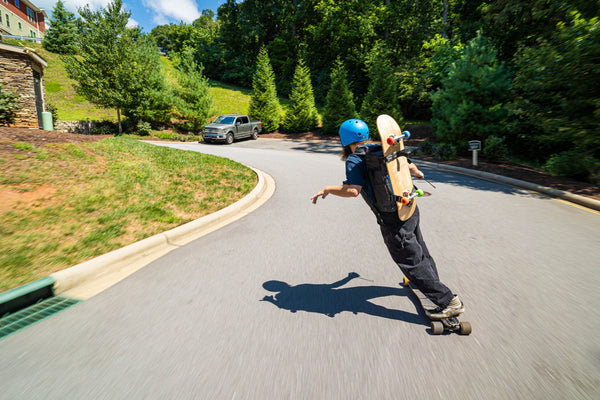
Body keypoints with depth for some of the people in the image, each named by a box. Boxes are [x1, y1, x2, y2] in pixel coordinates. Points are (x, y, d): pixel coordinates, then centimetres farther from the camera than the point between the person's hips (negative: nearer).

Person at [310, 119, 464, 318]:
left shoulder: (354, 160, -12)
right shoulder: (382, 149, 8)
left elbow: (353, 190, -26)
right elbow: (408, 165, 18)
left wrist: (327, 189, -11)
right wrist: (418, 173, 41)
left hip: (392, 219, -8)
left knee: (412, 261, 4)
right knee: (419, 248, 28)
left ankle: (449, 301, 11)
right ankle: (432, 281, 51)